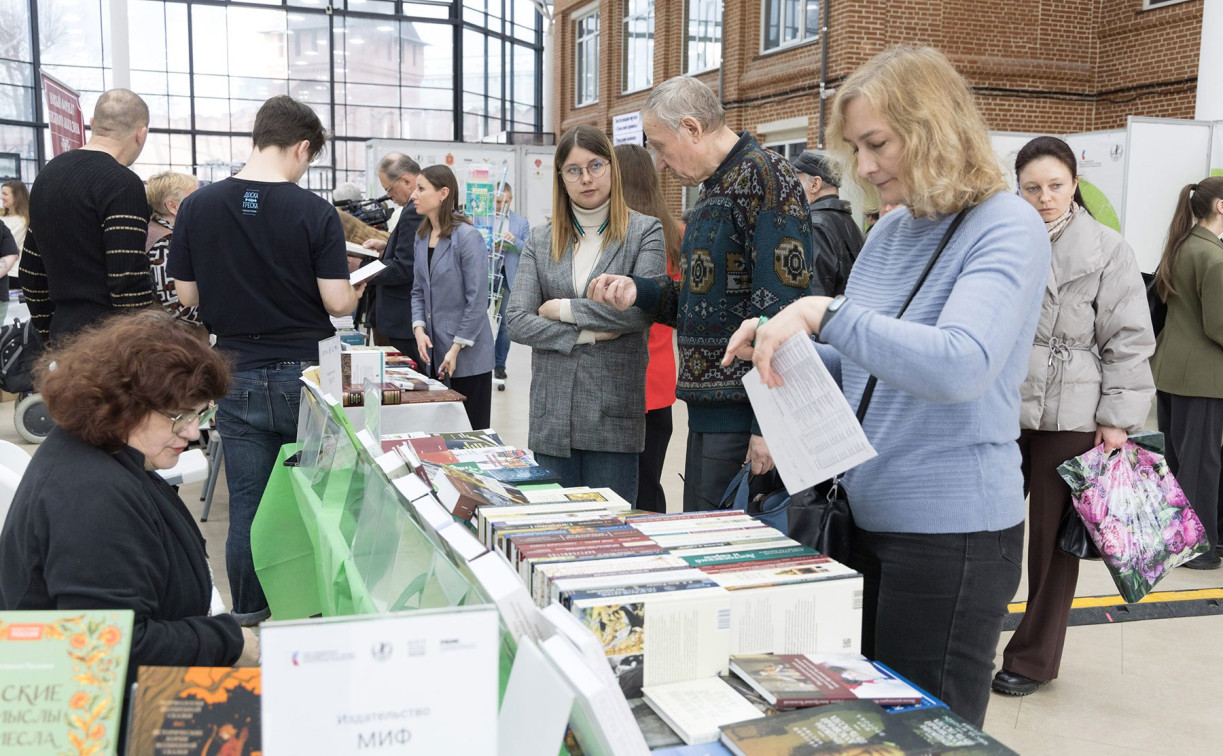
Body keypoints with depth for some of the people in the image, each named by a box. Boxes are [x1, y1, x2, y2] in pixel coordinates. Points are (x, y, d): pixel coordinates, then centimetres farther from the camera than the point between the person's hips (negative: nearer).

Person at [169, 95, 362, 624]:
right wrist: (354, 292, 9)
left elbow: (187, 294, 3)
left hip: (239, 377, 2)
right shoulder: (314, 212, -12)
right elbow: (337, 302, -13)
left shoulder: (197, 207, -3)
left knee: (247, 503, 9)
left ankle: (247, 619, 19)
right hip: (304, 374, -2)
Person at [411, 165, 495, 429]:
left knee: (470, 428, 1)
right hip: (434, 352, 7)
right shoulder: (422, 237, 10)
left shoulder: (468, 237, -12)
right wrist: (419, 329, -3)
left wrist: (456, 348, -15)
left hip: (468, 356, -7)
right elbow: (418, 291, 14)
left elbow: (477, 300, -15)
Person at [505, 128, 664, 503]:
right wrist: (586, 334, -10)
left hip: (614, 413, -3)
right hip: (552, 415, 3)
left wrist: (563, 310, -7)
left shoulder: (644, 232, 2)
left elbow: (642, 309, -13)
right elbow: (517, 322, 1)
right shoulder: (541, 240, 11)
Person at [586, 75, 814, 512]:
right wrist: (638, 291, 6)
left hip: (744, 412, -9)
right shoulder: (715, 188, 18)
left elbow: (781, 309, -20)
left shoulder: (764, 175, -12)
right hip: (709, 410, 9)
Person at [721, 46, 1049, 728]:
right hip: (868, 513, 8)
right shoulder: (890, 232, 9)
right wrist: (780, 347, 1)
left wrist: (826, 314, -29)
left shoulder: (1008, 227, -13)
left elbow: (959, 365, -30)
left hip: (952, 528, -7)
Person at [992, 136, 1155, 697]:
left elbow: (1129, 341, -3)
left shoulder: (1107, 250, -2)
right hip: (999, 412, 3)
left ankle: (1034, 659, 21)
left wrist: (1117, 418, -7)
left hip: (1068, 418, -3)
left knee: (1053, 537, 7)